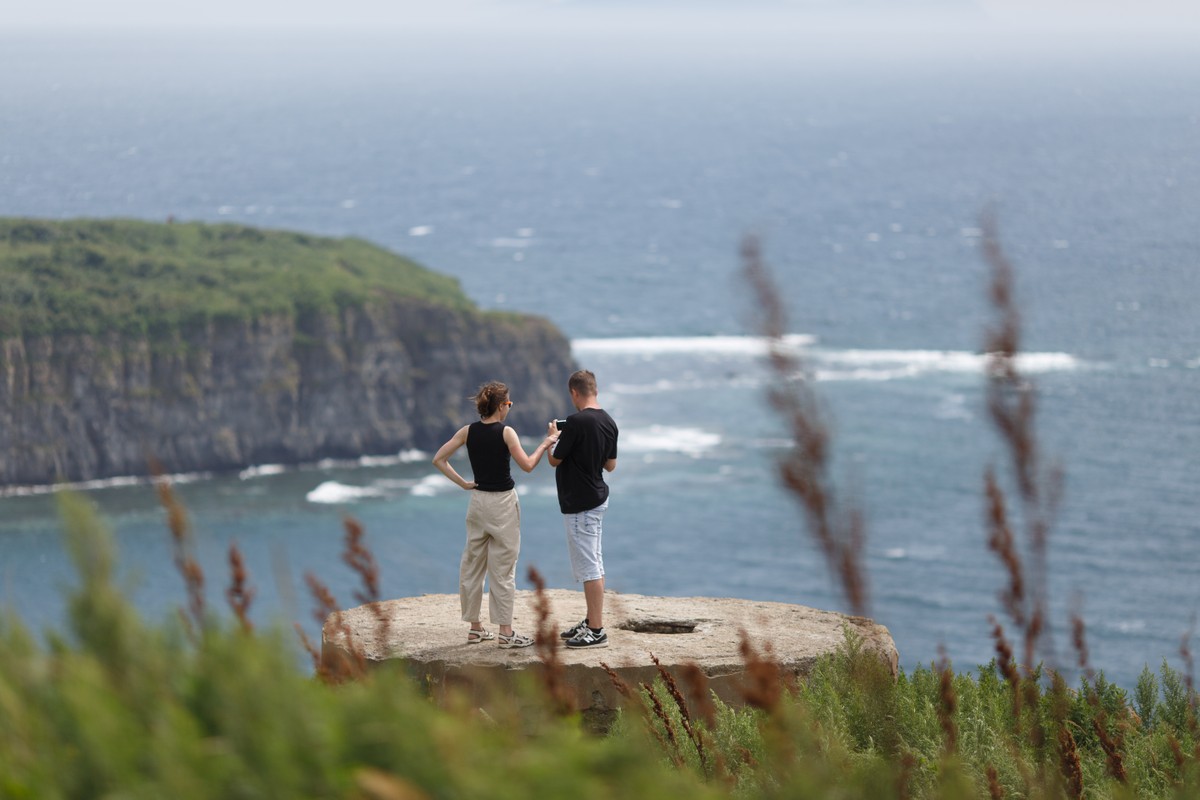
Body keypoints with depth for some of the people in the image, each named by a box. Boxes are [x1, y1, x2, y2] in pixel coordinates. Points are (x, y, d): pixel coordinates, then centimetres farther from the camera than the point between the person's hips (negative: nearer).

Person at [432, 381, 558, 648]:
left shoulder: (468, 432, 0)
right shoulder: (506, 433, -13)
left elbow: (439, 459, -1)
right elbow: (527, 465, -11)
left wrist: (463, 483, 3)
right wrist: (546, 444, 1)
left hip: (477, 501, 5)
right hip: (503, 503, -5)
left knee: (472, 564, 12)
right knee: (502, 568, -1)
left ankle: (475, 628, 16)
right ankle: (505, 632, 0)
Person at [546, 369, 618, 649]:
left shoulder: (576, 422, -21)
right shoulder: (608, 422, 5)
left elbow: (554, 460, -10)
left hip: (580, 504, -9)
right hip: (598, 498, 9)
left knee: (588, 567, -7)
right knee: (593, 564, 16)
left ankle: (597, 631, -6)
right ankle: (591, 622, 24)